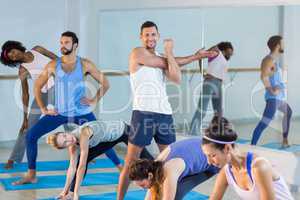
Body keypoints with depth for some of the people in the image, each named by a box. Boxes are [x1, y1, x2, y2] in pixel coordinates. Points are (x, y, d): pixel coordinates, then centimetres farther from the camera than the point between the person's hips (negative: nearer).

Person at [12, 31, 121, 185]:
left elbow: (105, 83, 3)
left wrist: (94, 101, -5)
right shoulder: (53, 65, -1)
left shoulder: (85, 65, -4)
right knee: (31, 135, -8)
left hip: (82, 113, -2)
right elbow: (37, 86, 7)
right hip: (59, 113, 2)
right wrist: (43, 109, 1)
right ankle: (31, 175, 2)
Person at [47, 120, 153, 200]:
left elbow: (82, 166, -37)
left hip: (122, 130, -6)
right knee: (83, 159, -5)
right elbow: (72, 167, -11)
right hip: (110, 139, 6)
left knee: (144, 157, 4)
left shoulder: (83, 134, -38)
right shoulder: (73, 145, -16)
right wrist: (65, 191, -10)